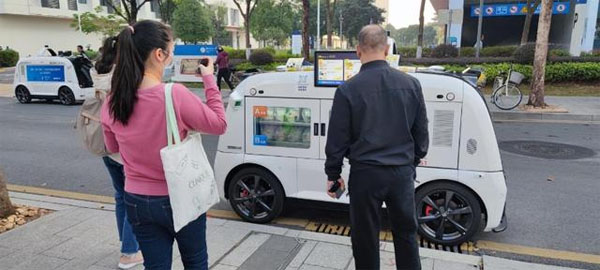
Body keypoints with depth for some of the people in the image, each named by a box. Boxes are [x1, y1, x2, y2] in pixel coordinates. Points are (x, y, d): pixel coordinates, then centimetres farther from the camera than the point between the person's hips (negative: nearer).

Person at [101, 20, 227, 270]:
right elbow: (219, 125, -9)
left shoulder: (112, 103, -8)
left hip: (137, 201, 4)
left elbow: (113, 148, 10)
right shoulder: (175, 95, -24)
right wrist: (210, 81, -2)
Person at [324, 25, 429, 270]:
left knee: (366, 238, 13)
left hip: (366, 174, -3)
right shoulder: (411, 84, -1)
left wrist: (333, 174, 5)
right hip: (403, 172, 4)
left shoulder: (348, 89, -11)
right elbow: (421, 132, 7)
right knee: (406, 233, 20)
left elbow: (337, 138, -7)